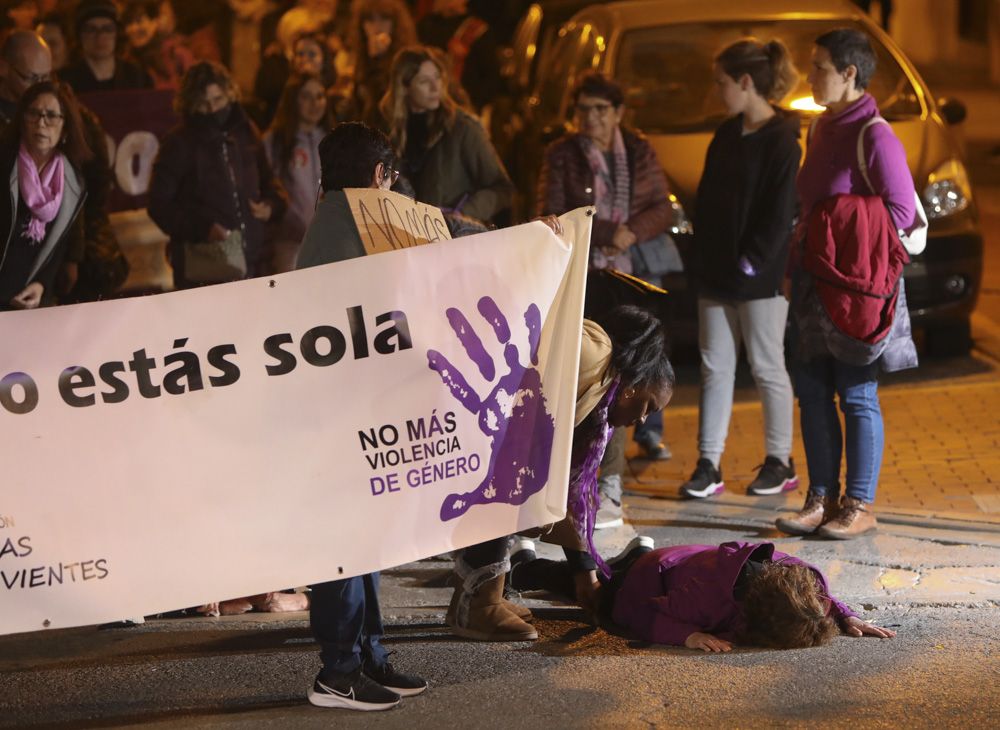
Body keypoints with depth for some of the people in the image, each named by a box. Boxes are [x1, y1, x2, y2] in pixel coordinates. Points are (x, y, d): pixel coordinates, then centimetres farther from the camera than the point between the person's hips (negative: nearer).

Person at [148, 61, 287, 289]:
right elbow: (160, 204, -5)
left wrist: (271, 206, 4)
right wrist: (204, 228, -18)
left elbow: (268, 181, 27)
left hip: (252, 262, 5)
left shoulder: (246, 134, 13)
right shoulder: (180, 144, -1)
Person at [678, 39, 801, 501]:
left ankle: (780, 462, 15)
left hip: (760, 276, -7)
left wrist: (751, 263, -16)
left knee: (766, 366, 3)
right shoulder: (727, 134, 11)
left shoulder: (782, 138, -12)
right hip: (716, 273, 7)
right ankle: (709, 466, 9)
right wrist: (704, 258, 6)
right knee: (715, 367, 6)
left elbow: (780, 213, -15)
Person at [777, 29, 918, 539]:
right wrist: (803, 239, 9)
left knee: (857, 396, -1)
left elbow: (902, 212, -15)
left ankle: (860, 507, 6)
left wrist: (841, 245, -13)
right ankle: (822, 499, 16)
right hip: (815, 282, 8)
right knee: (812, 391, 9)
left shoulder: (875, 137, -13)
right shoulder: (823, 129, 14)